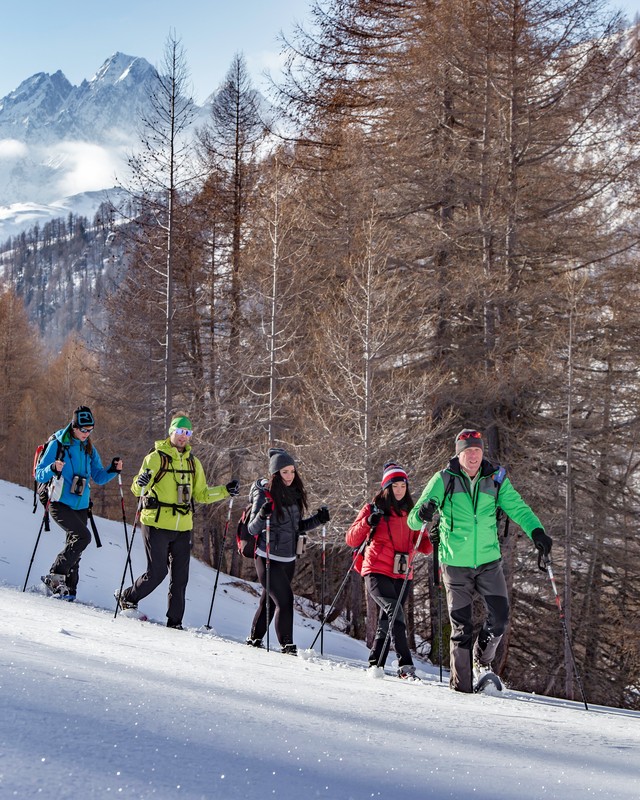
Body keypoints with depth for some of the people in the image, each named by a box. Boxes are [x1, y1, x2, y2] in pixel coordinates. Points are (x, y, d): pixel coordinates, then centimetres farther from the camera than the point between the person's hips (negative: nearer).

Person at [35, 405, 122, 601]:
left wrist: (113, 470, -3)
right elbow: (39, 475, -7)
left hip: (80, 506, 6)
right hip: (60, 504, -6)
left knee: (75, 547, 6)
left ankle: (68, 590, 13)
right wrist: (53, 469, -28)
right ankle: (55, 576, -18)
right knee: (83, 536, -23)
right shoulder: (58, 444, -6)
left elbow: (98, 477, 16)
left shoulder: (89, 449, 11)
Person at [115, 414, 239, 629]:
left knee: (180, 576, 5)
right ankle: (128, 598, 15)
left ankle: (175, 621, 13)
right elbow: (137, 489, -11)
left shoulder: (193, 463, 13)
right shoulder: (156, 457, -5)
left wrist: (225, 491, 8)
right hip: (156, 524, -5)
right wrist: (141, 483, -34)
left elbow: (201, 494, 20)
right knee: (157, 571, -8)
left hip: (182, 527, 5)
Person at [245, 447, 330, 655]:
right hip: (269, 558, -6)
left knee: (270, 600, 14)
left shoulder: (294, 494, 7)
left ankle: (255, 639, 26)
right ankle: (287, 646, -6)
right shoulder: (264, 494, -12)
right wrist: (262, 515, -33)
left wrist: (318, 519, 1)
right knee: (285, 600, -13)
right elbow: (253, 529, -13)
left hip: (288, 558, 6)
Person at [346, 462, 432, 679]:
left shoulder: (411, 512, 15)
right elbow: (351, 540, 0)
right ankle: (405, 665, -29)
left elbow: (423, 546, 15)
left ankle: (374, 665, 21)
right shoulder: (373, 509, 4)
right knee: (395, 612, -23)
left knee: (387, 621, 9)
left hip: (402, 576, 5)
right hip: (377, 573, -5)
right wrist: (368, 523, -16)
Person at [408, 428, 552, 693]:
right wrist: (422, 514, -30)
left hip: (489, 562, 2)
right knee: (461, 626, 0)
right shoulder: (444, 480, -5)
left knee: (500, 616, -6)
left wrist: (536, 531, -18)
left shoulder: (495, 479, 3)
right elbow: (414, 521, -6)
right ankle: (461, 681, 14)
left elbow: (518, 508, 1)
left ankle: (482, 661, 22)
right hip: (455, 564, -2)